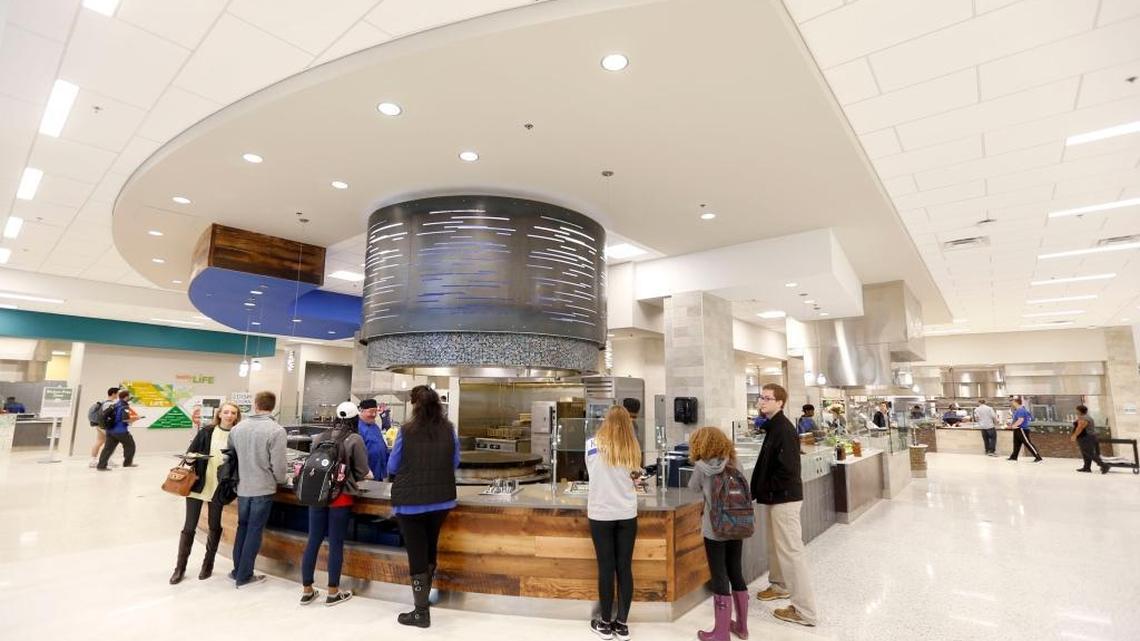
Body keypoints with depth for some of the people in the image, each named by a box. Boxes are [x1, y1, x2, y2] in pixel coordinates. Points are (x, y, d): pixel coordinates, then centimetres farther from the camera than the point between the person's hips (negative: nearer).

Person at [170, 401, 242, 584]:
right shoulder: (207, 431, -3)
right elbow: (190, 453, 1)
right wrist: (191, 457, -19)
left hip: (218, 489, 0)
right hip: (197, 485, 0)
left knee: (214, 526, 11)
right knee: (189, 527, 7)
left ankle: (208, 564, 28)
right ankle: (180, 567, 22)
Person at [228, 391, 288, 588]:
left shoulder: (237, 428, -1)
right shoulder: (276, 431, -18)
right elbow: (278, 465, -17)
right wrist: (280, 480, 4)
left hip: (242, 487, 5)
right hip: (264, 488, -5)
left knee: (242, 527, 20)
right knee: (255, 530, 7)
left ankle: (237, 570, 29)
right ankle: (244, 576, 15)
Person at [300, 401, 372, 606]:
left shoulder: (320, 437, 4)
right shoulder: (355, 440, -8)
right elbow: (362, 472, -6)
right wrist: (357, 475, 17)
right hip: (341, 497, -4)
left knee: (313, 541, 13)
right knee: (336, 543, 5)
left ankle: (306, 590, 24)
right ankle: (333, 593, 17)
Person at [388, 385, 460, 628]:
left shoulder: (406, 431, -13)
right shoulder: (449, 430, -7)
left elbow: (392, 467, -1)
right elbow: (455, 464, 6)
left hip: (410, 501, -4)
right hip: (441, 499, 4)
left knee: (416, 554, 7)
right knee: (430, 548, 23)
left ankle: (422, 612, 15)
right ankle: (424, 597, 41)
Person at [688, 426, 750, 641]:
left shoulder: (701, 466, -11)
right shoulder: (732, 464, 2)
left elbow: (693, 489, 3)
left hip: (714, 531, -5)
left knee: (720, 578, 4)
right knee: (736, 574, 18)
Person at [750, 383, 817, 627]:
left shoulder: (784, 429, -21)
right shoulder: (773, 426, 9)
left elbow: (787, 469, -26)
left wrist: (765, 490, -15)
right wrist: (760, 489, 9)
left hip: (784, 498, -10)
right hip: (774, 498, 10)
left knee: (791, 551, -3)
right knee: (776, 547, 23)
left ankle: (804, 610, 5)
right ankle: (779, 585, 41)